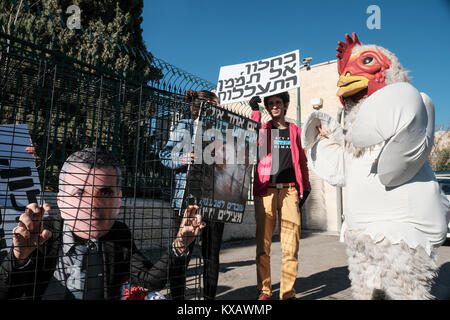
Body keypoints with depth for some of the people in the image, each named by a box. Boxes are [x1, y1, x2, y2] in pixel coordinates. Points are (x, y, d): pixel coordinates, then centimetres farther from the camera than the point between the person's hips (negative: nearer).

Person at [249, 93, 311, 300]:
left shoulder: (295, 130, 19)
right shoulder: (263, 129, 14)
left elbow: (302, 160, 21)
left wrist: (305, 185, 16)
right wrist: (255, 112, -7)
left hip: (290, 190, 1)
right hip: (266, 191, -1)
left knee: (291, 245, -1)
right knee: (263, 244, 1)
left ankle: (288, 292, 11)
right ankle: (264, 290, 13)